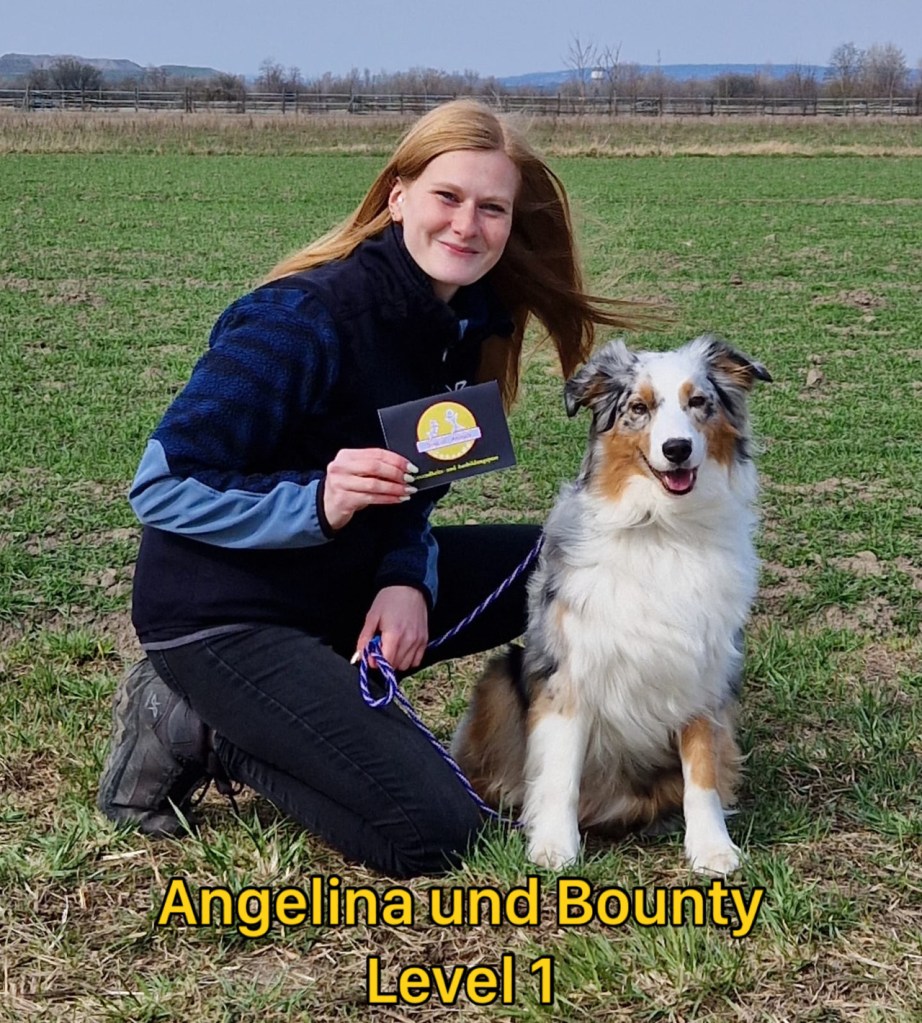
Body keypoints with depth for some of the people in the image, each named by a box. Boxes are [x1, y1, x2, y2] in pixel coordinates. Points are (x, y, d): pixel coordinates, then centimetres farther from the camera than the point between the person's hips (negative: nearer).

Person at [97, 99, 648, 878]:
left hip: (342, 584, 8)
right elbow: (161, 487, -22)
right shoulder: (303, 319, -24)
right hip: (223, 615, -8)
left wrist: (406, 579, -14)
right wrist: (318, 501, -36)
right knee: (434, 836, -17)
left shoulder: (467, 321, 0)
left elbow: (411, 493, 8)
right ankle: (197, 731, 1)